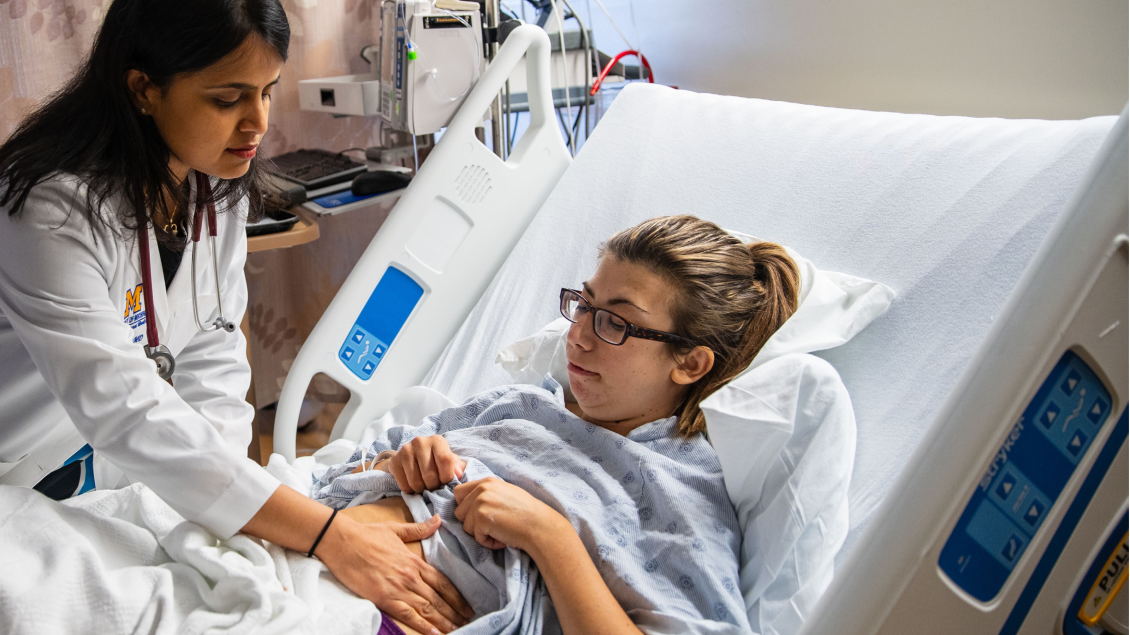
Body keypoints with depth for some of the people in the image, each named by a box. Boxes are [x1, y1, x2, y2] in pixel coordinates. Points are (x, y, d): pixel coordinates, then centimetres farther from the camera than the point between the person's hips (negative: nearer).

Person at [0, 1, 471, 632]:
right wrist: (331, 538, -40)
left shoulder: (220, 189, -7)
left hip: (110, 474, 5)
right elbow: (126, 411, -36)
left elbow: (210, 354, -6)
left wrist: (223, 495, -21)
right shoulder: (53, 207, -30)